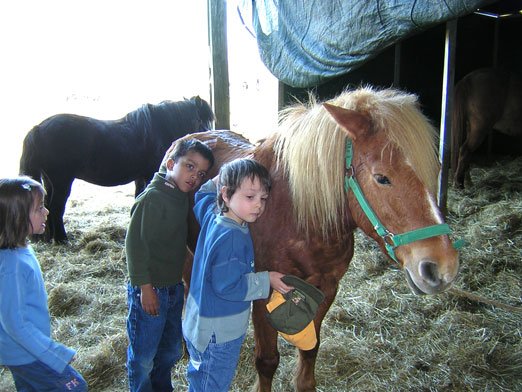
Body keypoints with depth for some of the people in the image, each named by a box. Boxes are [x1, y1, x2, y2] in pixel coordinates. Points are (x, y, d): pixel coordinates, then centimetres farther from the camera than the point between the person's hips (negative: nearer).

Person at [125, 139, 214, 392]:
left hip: (174, 288, 8)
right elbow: (135, 244, -21)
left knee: (171, 351, 24)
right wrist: (145, 287, -20)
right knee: (143, 356, 9)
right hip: (149, 290, -8)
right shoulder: (152, 197, -20)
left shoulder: (184, 197, 4)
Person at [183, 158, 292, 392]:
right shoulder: (231, 237, -30)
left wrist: (218, 181, 10)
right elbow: (228, 286, -29)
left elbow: (202, 196, 21)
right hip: (217, 335, -9)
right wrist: (266, 280, -19)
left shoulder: (212, 214, -3)